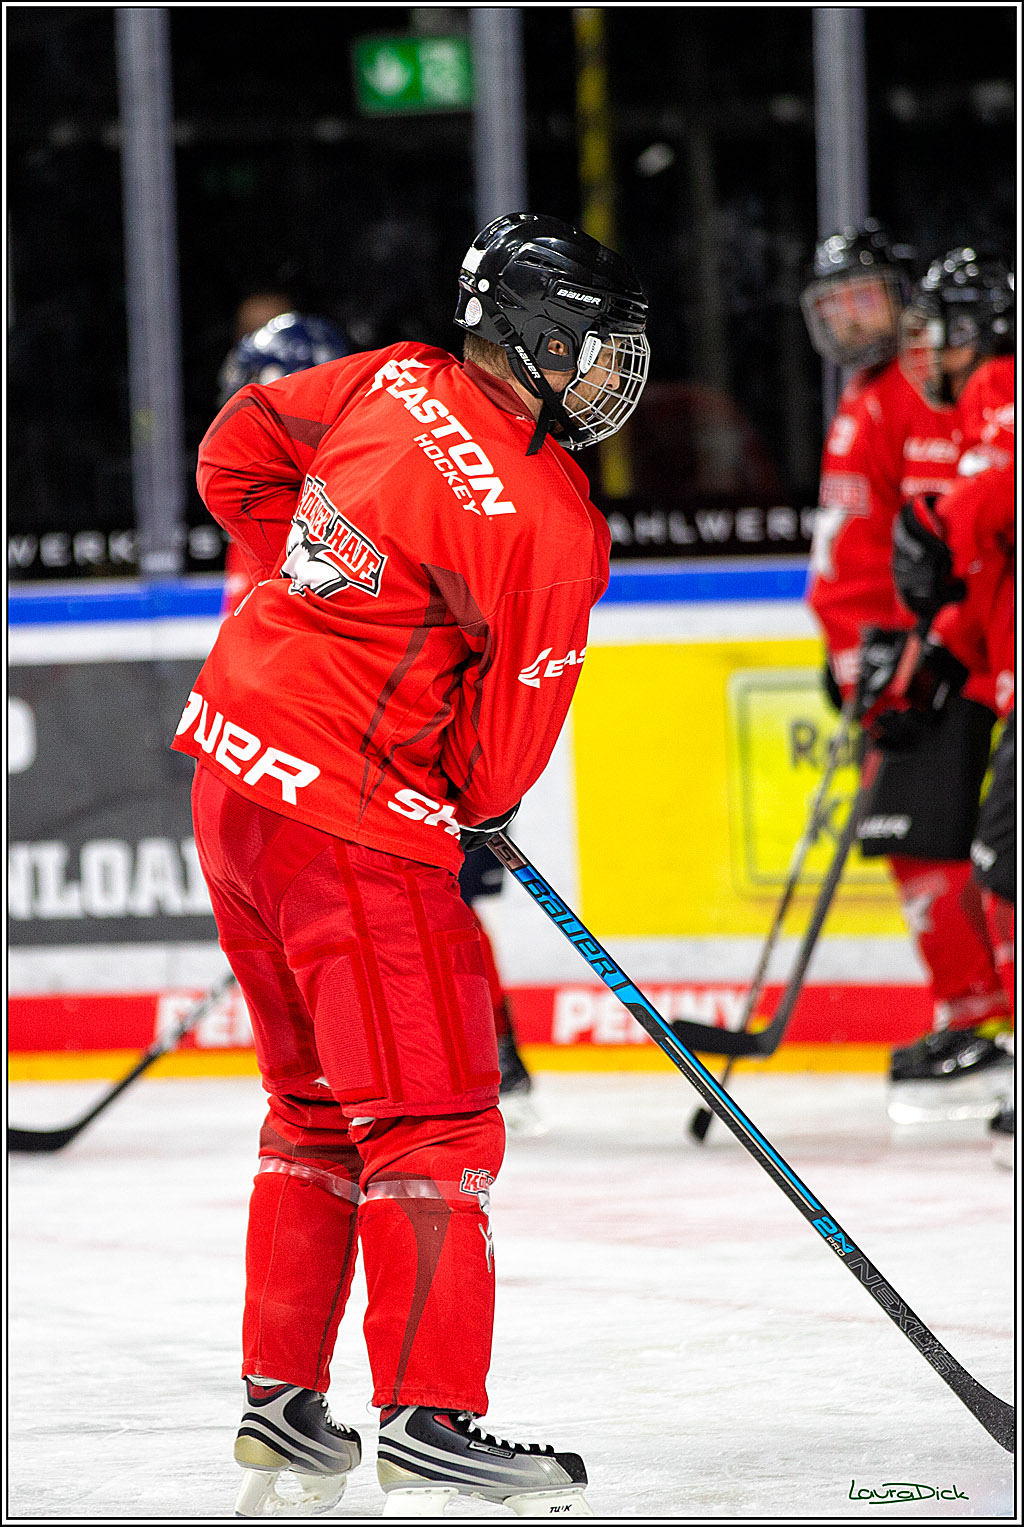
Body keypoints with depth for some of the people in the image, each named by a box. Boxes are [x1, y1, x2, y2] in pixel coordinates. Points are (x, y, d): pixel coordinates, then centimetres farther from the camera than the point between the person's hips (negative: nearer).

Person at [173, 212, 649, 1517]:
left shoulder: (394, 382, 4)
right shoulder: (550, 525, -17)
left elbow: (237, 455, 19)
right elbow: (504, 742, -9)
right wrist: (466, 812, 11)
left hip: (234, 768, 9)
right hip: (354, 821, -9)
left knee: (318, 1105, 18)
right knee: (431, 1112, -3)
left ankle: (281, 1407, 23)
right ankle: (429, 1420, -6)